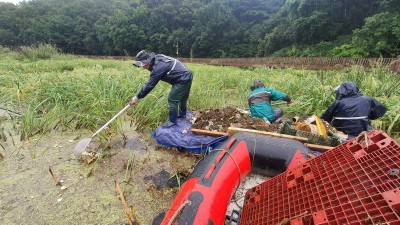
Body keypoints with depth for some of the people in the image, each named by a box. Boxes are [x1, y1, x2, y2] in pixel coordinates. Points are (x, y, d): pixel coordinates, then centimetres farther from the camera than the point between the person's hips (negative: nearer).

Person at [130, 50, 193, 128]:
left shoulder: (157, 67, -24)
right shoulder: (157, 59, 5)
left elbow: (150, 84, -21)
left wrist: (138, 97, -14)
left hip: (182, 80, -10)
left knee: (172, 100, -4)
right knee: (182, 98, 24)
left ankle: (173, 121, 7)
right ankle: (182, 114, 42)